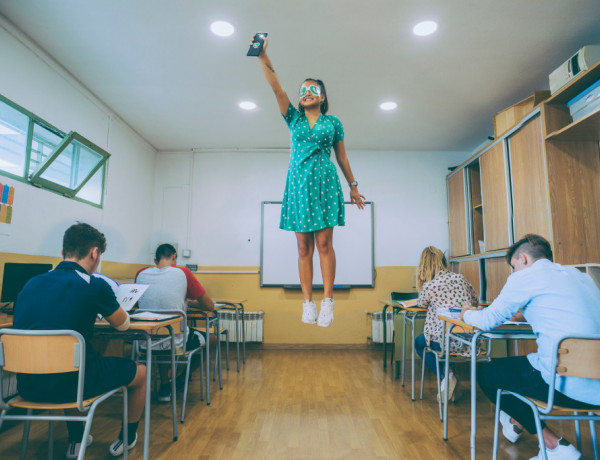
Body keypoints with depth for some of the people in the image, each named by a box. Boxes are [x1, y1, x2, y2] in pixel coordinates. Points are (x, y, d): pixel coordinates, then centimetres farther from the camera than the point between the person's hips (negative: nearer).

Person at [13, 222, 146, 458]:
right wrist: (107, 308, 24)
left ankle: (76, 439, 45)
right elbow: (123, 324, 3)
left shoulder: (31, 284, 5)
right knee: (141, 371, 18)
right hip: (68, 384, -6)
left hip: (27, 385, 7)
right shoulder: (95, 286, -12)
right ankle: (127, 438, 40)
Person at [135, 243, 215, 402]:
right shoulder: (183, 273, -9)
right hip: (177, 343, -4)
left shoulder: (141, 274, 1)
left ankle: (165, 386, 32)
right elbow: (210, 306, -3)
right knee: (204, 337, 27)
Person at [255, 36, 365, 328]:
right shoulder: (294, 118, 14)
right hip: (298, 183, 2)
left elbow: (342, 156, 14)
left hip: (325, 183, -2)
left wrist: (353, 186, 14)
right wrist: (263, 56, -9)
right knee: (304, 246, 0)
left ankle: (327, 300, -1)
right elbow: (276, 88, 2)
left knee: (324, 243, -6)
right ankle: (308, 303, 6)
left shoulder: (333, 123, 12)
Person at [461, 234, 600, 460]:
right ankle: (517, 422, 50)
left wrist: (467, 314, 17)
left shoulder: (525, 276, -6)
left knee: (486, 374, 11)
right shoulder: (579, 275, 17)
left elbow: (489, 320, -3)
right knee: (517, 365, 31)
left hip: (568, 386, -9)